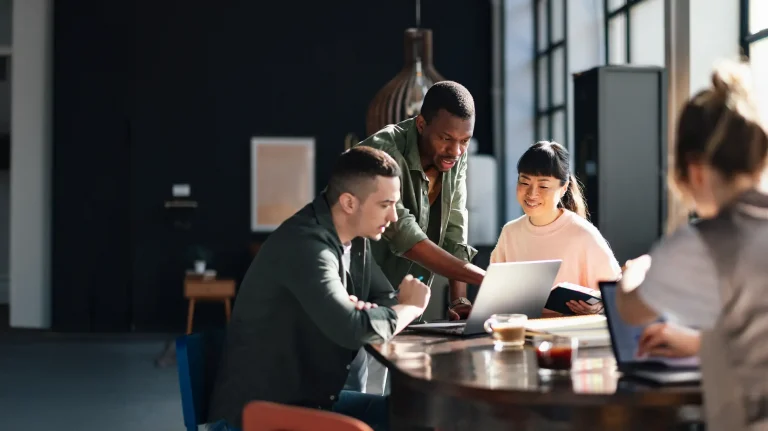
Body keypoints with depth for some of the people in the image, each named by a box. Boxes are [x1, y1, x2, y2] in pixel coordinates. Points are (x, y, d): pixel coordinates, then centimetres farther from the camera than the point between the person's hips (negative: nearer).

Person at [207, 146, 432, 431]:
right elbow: (353, 330, -33)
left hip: (314, 400, 9)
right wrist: (411, 307, -14)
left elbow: (386, 299, 11)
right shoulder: (306, 245, -24)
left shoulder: (355, 240, 4)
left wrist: (368, 312, -14)